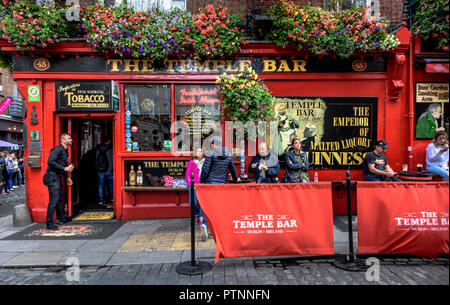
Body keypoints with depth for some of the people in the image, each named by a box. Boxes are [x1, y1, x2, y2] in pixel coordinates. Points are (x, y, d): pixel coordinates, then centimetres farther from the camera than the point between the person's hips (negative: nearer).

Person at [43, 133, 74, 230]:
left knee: (59, 198, 20)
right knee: (54, 200, -11)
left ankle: (62, 218, 34)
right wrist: (64, 168, -23)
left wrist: (67, 177, 23)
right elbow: (50, 161, -25)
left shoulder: (65, 151, 18)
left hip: (58, 177, 10)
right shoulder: (58, 149, -13)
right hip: (52, 176, -10)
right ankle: (50, 224, -5)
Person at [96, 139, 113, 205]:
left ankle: (101, 200, 8)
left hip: (99, 170, 4)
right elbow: (112, 160, -8)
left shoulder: (98, 150, 4)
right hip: (108, 170, -3)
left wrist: (97, 168, 16)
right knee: (111, 184, 13)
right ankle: (112, 197, 17)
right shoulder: (110, 149, -9)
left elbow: (96, 160, 9)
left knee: (100, 185, 7)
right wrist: (111, 169, 2)